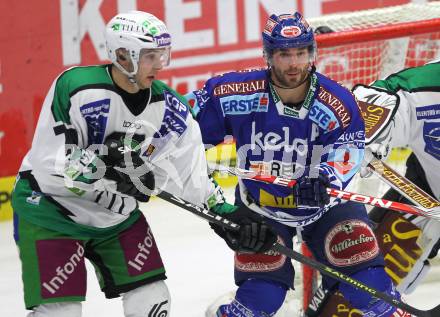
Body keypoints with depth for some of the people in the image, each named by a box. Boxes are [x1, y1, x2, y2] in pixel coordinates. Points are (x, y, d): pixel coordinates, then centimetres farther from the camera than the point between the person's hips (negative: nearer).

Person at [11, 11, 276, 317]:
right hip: (50, 209, -6)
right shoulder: (75, 87, -24)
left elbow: (189, 171, 0)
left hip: (116, 214, 6)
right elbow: (52, 163, -25)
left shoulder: (167, 105, -6)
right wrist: (105, 165, -32)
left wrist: (226, 212, -9)